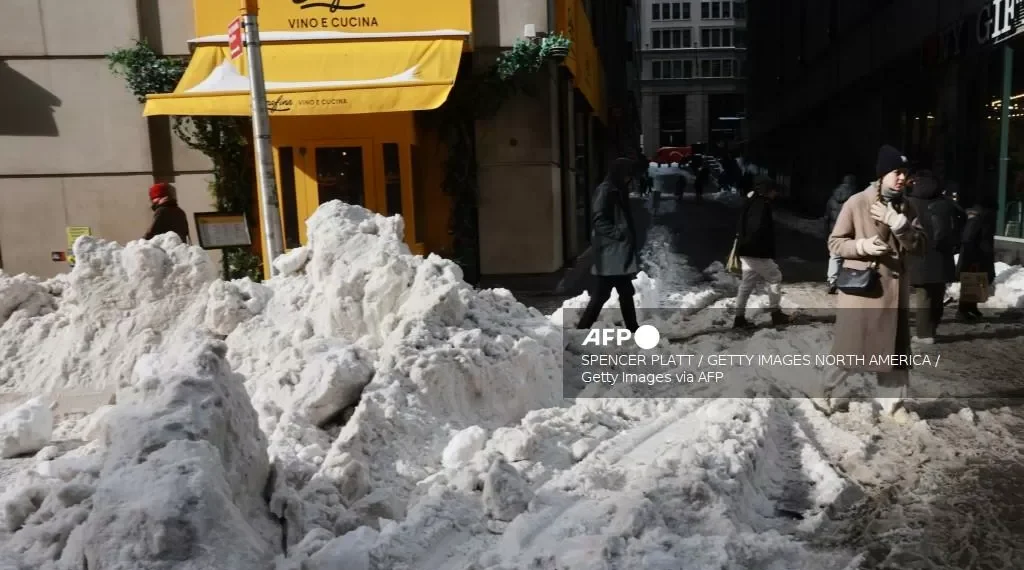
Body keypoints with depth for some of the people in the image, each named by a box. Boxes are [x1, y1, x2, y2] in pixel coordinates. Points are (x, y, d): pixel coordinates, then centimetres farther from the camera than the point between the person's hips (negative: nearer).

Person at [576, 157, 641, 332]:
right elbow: (599, 221, -20)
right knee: (601, 294, -6)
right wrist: (619, 233, -22)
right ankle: (582, 328, 1)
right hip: (609, 253, -10)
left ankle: (632, 328, 23)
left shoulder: (617, 191, 15)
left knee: (626, 293, 14)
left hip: (619, 252, 10)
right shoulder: (605, 190, -13)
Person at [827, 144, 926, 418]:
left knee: (893, 347, 9)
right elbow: (835, 242, -4)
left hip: (893, 287, 5)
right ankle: (828, 391, 22)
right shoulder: (857, 202, -7)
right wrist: (863, 245, -21)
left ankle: (892, 403, 20)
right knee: (850, 345, 3)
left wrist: (899, 223, -15)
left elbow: (919, 246, 0)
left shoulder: (905, 207, 7)